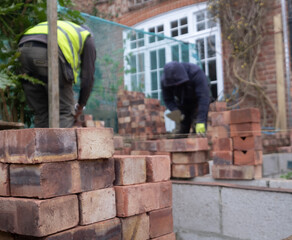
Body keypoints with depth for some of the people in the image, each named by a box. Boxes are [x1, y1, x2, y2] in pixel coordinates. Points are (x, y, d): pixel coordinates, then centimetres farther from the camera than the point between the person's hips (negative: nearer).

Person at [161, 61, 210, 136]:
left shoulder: (196, 73, -34)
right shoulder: (165, 80, -22)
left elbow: (203, 97, -40)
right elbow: (168, 99, -11)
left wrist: (201, 122, -48)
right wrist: (175, 111, -33)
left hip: (197, 103, -3)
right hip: (182, 105, 3)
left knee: (198, 132, -17)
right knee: (180, 133, -3)